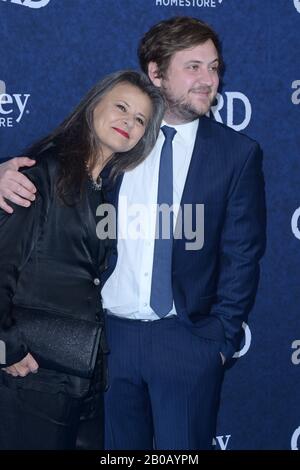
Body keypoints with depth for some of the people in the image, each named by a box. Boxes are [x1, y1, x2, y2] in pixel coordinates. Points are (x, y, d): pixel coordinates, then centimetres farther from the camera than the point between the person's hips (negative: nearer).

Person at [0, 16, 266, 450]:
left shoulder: (238, 153, -1)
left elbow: (241, 255, -1)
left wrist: (221, 337, -5)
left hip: (187, 340, -1)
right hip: (107, 333, 2)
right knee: (116, 447, 15)